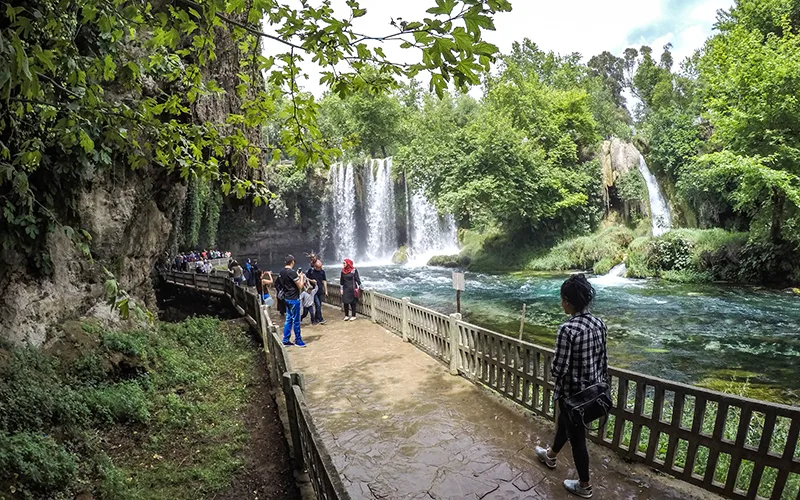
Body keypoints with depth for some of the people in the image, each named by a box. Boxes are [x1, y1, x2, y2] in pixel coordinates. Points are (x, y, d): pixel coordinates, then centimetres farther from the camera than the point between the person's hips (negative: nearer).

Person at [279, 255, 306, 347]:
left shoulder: (282, 272, 5)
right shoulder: (292, 272, -21)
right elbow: (300, 286, -17)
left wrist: (297, 277, 12)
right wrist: (301, 277, -1)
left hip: (287, 298, 9)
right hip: (294, 299, -9)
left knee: (288, 319, 14)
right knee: (296, 320, 3)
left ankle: (286, 340, 19)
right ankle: (298, 340, 14)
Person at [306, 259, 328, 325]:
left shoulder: (322, 271, 3)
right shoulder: (311, 270, -7)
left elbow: (324, 281, 10)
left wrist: (326, 290, 9)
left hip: (320, 291, 4)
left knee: (319, 305, 9)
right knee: (317, 304, -12)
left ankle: (316, 319, 21)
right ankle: (320, 319, -6)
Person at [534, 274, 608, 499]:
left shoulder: (568, 329, -29)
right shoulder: (599, 324, -5)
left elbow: (559, 368, -27)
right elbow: (604, 360, 6)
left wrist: (552, 371, -4)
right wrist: (602, 385, 18)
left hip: (572, 392, -8)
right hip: (592, 389, 8)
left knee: (576, 437, 13)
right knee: (564, 422, 29)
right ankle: (551, 455, 53)